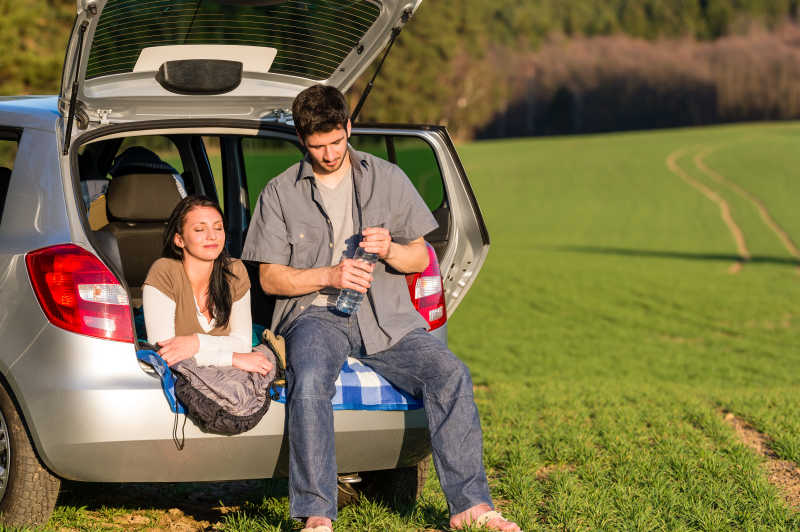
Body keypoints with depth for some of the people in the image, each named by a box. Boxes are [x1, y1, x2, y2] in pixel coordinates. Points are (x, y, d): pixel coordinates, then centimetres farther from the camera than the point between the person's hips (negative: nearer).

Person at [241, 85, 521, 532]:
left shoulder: (388, 178, 11)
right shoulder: (280, 193, 7)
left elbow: (420, 260, 12)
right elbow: (269, 277, 4)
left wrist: (389, 249, -12)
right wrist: (328, 276, -13)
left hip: (386, 315, 2)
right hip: (316, 313, -2)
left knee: (450, 374, -23)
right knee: (310, 383, -35)